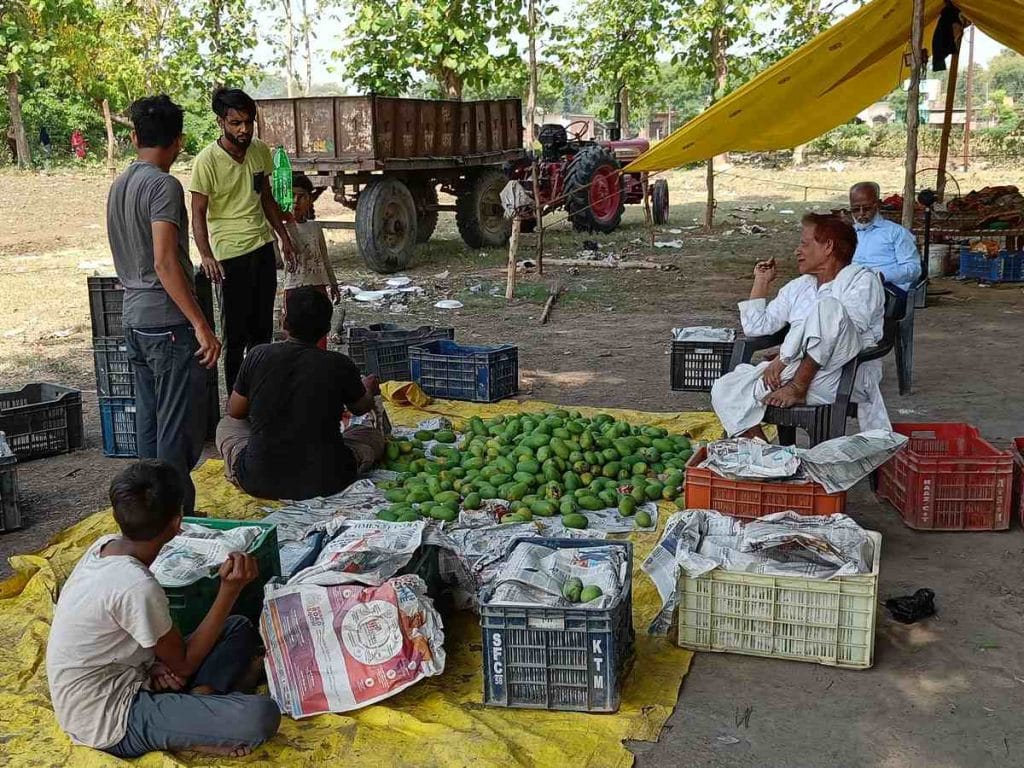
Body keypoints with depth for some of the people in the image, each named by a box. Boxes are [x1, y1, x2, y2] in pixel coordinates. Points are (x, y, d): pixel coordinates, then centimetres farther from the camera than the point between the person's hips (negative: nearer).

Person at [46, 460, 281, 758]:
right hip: (111, 723, -10)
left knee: (240, 629, 11)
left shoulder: (105, 545, -3)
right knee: (261, 715, -28)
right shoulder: (138, 587, -28)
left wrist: (155, 661, -5)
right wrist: (230, 590, -18)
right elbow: (184, 664, -13)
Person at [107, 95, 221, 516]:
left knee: (150, 426, 15)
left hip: (135, 320, 9)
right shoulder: (164, 185, -15)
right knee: (181, 430, -2)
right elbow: (165, 263, -24)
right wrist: (201, 325, -25)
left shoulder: (119, 185, 12)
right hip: (169, 324, -9)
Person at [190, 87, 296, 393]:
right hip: (231, 255, -6)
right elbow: (198, 213, -16)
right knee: (236, 333, 1)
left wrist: (284, 236, 16)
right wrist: (206, 256, -30)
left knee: (262, 329, 14)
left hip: (263, 247, 6)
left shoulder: (261, 151, 2)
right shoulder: (207, 160, -16)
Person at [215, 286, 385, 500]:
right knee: (373, 434, 23)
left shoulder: (258, 356, -7)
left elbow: (235, 412, 7)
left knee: (227, 425, 29)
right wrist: (368, 389, 36)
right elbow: (361, 408, 12)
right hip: (324, 483, -1)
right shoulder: (340, 365, -9)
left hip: (258, 482, 1)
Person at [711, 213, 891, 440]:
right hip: (793, 370, 6)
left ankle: (798, 387, -24)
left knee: (828, 306, -31)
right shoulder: (798, 287, 25)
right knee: (725, 390, -13)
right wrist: (761, 282, 20)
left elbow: (842, 329, -15)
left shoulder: (862, 279, 3)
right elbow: (757, 327, 22)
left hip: (842, 377, -6)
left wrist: (784, 358, -19)